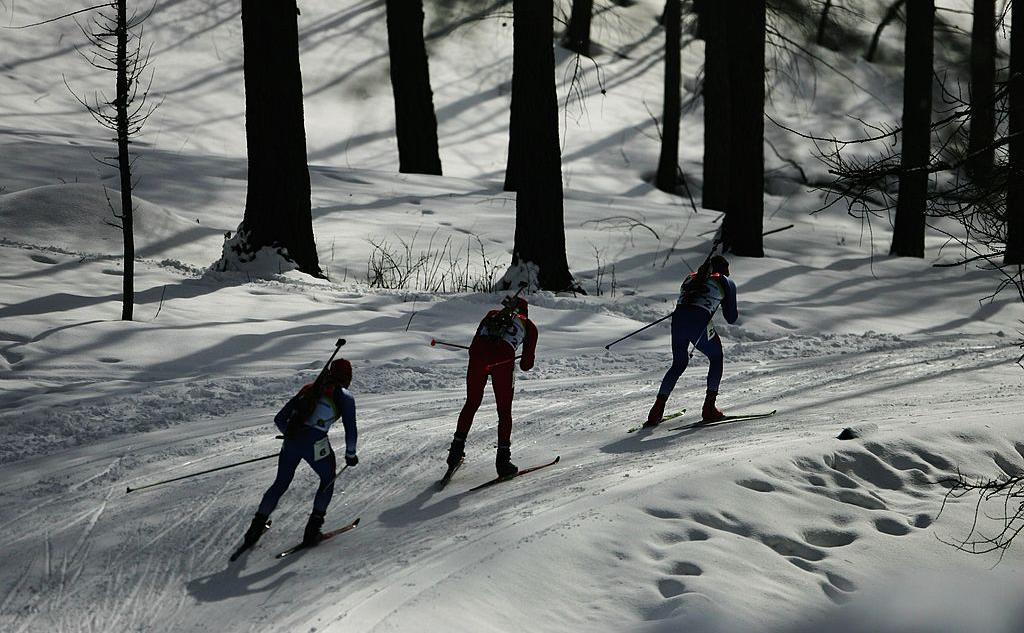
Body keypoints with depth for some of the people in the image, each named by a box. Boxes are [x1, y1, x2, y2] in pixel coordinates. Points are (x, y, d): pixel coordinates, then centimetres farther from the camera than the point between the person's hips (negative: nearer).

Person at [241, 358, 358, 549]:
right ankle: (312, 529, 14)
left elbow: (279, 419, 24)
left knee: (281, 483, 23)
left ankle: (257, 526, 19)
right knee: (328, 480, 22)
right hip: (315, 442, -4)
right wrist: (351, 454, 17)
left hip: (291, 441, 4)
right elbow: (350, 429, 3)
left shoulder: (308, 389, 24)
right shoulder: (345, 396, 10)